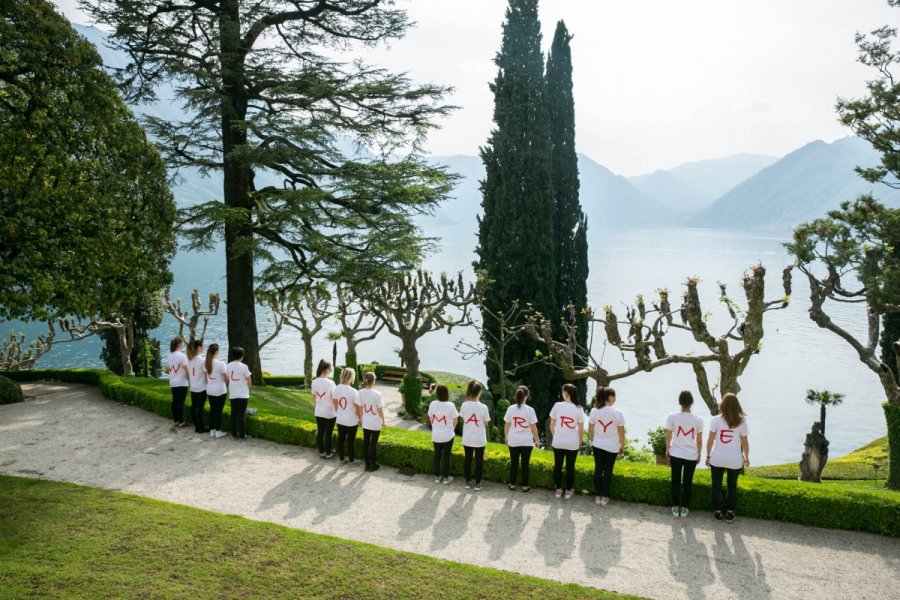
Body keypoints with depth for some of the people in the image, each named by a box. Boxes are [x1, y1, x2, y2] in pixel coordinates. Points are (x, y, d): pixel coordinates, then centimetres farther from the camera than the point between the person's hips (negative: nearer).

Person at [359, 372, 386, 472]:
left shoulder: (361, 392, -9)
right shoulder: (377, 394, -21)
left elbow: (360, 407, 1)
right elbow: (380, 409, -14)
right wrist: (383, 420, 1)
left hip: (365, 422, 4)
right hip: (375, 423, -4)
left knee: (366, 442, 14)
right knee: (373, 444, 6)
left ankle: (367, 463, 22)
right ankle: (373, 465, 14)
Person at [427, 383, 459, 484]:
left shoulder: (432, 404, -10)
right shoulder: (450, 405, -19)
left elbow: (430, 418, 4)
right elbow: (455, 420, -9)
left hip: (435, 435, 3)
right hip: (448, 436, -3)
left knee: (437, 456, 16)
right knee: (446, 456, 10)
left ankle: (437, 476, 26)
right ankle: (446, 477, 20)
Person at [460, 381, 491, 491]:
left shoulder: (464, 405, -10)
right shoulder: (483, 407, -17)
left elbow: (463, 420, 2)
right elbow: (486, 424, -8)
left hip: (467, 438, 3)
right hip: (480, 439, -3)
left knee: (467, 460, 16)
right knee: (479, 461, 11)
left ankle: (468, 482, 26)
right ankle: (477, 484, 18)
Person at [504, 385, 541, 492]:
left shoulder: (510, 409, -6)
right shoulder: (530, 410, -11)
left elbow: (506, 425, 2)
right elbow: (533, 427, -7)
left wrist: (506, 437, 18)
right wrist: (537, 439, 6)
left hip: (513, 441, 2)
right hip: (526, 441, -2)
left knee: (513, 463, 13)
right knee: (525, 464, 8)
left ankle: (512, 485, 21)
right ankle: (525, 487, 14)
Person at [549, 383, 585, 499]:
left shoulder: (557, 406, -9)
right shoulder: (578, 409, -8)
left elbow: (552, 426, -3)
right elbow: (581, 429, -4)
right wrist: (580, 441, 12)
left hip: (558, 442, 0)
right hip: (573, 443, 0)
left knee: (557, 466, 14)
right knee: (570, 467, 13)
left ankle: (558, 489, 25)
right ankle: (568, 490, 23)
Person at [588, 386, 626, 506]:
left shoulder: (594, 411, -7)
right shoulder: (617, 413, -13)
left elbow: (590, 430, 0)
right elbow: (621, 432, -7)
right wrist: (622, 446, 7)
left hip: (598, 445, 2)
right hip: (612, 446, -2)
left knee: (598, 469, 12)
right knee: (608, 471, 8)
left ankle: (597, 496, 19)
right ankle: (604, 497, 15)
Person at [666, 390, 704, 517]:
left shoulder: (672, 417, -11)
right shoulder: (698, 420, -10)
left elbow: (668, 437, -4)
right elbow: (699, 441, -3)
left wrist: (667, 450, 12)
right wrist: (698, 454, 13)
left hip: (676, 454, 0)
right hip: (691, 455, 0)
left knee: (675, 481, 14)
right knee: (687, 482, 14)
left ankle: (675, 507, 20)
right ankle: (684, 508, 21)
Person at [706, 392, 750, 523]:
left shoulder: (716, 420, -10)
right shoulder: (741, 422, -7)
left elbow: (710, 440, -7)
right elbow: (745, 443, -1)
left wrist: (708, 456, 5)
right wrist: (746, 458, 14)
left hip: (717, 459, -1)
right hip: (735, 460, 1)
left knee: (716, 486, 14)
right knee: (732, 486, 17)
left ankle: (717, 512, 20)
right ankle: (730, 514, 19)